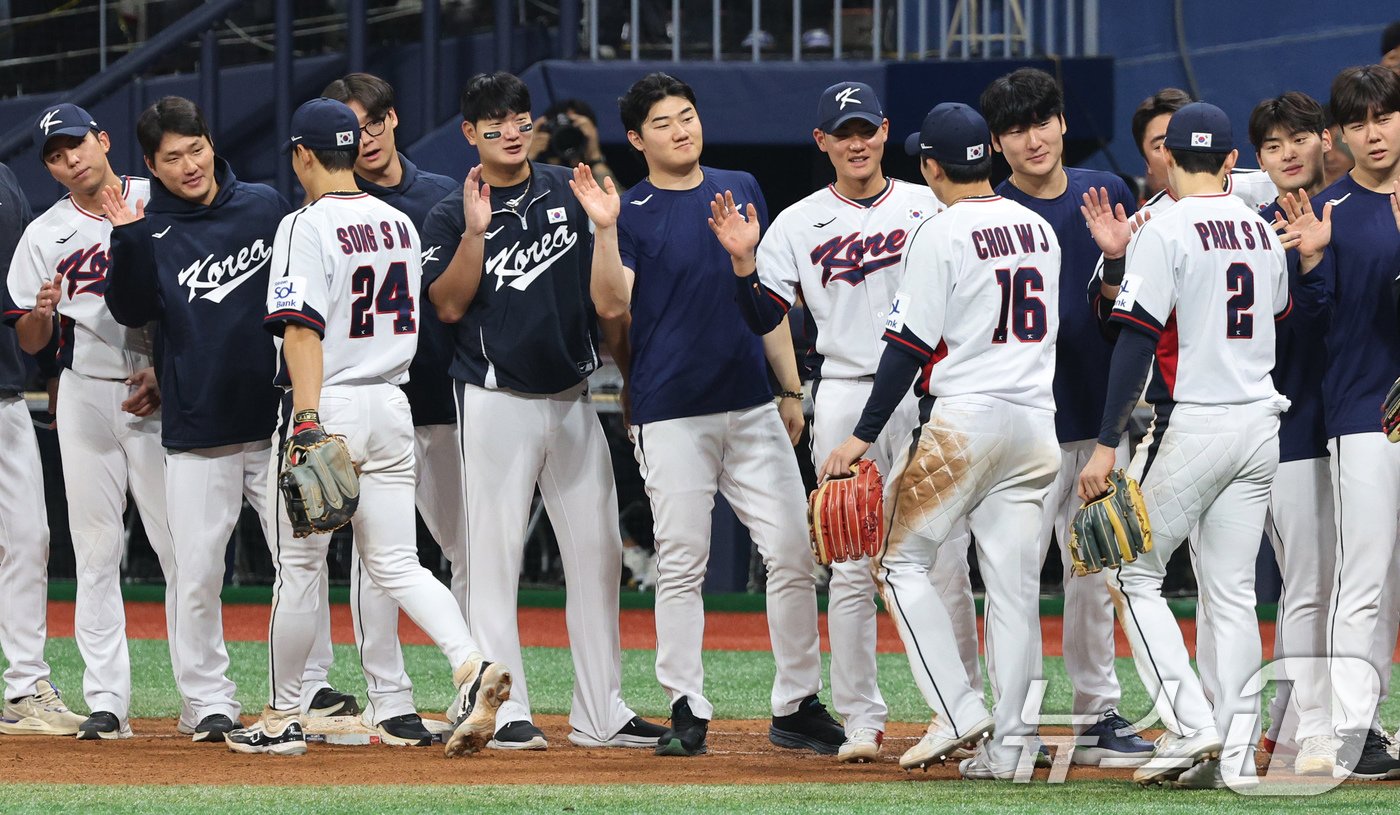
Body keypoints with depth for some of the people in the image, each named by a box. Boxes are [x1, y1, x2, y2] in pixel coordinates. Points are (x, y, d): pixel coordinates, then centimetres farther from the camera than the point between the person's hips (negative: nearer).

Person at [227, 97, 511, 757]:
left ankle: (282, 719, 13)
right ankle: (471, 666, -17)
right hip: (391, 404, 6)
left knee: (299, 567, 5)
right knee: (396, 564, 7)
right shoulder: (400, 224, 11)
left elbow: (304, 330, -21)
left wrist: (308, 422, -28)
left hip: (328, 405, -6)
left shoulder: (306, 227, -12)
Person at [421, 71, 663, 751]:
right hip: (498, 404, -4)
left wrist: (606, 229, -11)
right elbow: (449, 306, -9)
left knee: (597, 552, 4)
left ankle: (600, 714, 10)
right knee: (495, 554, -5)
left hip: (572, 400, 4)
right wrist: (475, 232, -19)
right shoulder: (451, 215, 1)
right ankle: (504, 713, -4)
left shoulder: (569, 191, 9)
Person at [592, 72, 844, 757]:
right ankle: (688, 712, 4)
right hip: (672, 414, -3)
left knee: (792, 553, -1)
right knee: (681, 564, -2)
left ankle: (797, 706, 6)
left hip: (752, 405, 3)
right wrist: (604, 229, -24)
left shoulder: (741, 190, 13)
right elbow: (611, 304, -12)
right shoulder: (632, 211, 1)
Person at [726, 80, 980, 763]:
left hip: (929, 393, 0)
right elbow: (766, 318, 3)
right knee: (852, 567, -1)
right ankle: (861, 720, 4)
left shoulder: (931, 208, 8)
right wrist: (743, 261, -12)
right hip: (844, 395, 0)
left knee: (946, 561, -3)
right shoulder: (798, 223, 8)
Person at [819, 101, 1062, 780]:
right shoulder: (1039, 230, 12)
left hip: (962, 418, -7)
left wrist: (863, 436, -9)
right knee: (1014, 582, 6)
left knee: (901, 559, 4)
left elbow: (911, 345, -12)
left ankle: (958, 710, -7)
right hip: (1035, 422, 7)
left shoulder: (941, 234, -10)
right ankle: (1010, 743, 3)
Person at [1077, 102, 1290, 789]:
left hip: (1191, 423, -6)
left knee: (1132, 573, 5)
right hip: (1259, 422, 6)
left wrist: (1107, 444, -16)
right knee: (1231, 591, 9)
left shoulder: (1166, 231, -11)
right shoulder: (1263, 231, 9)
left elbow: (1138, 340, -16)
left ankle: (1189, 724, -9)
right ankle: (1235, 751, 4)